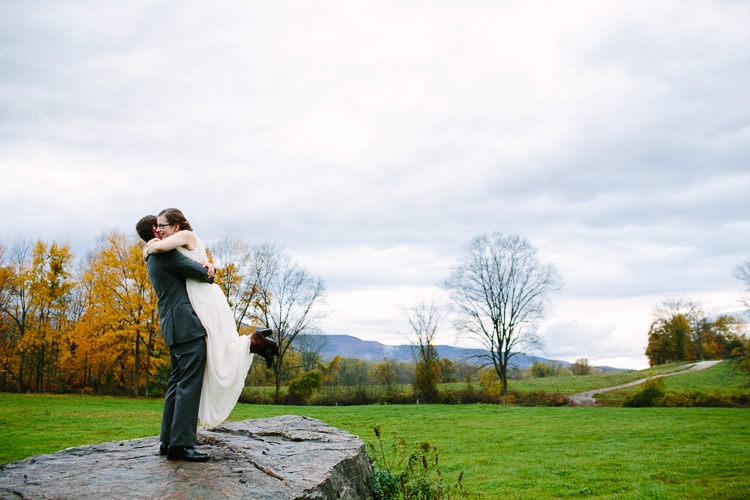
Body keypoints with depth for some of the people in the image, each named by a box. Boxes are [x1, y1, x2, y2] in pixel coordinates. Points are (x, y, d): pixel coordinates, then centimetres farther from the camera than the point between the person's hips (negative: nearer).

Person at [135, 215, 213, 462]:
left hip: (174, 328, 10)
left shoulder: (153, 260, 24)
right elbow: (200, 273, -9)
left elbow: (189, 268, 23)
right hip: (186, 325, -10)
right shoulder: (164, 252, -7)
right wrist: (208, 273, 14)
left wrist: (204, 268, 2)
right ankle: (182, 444, -15)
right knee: (189, 383, -12)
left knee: (176, 383, 12)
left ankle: (168, 441, 13)